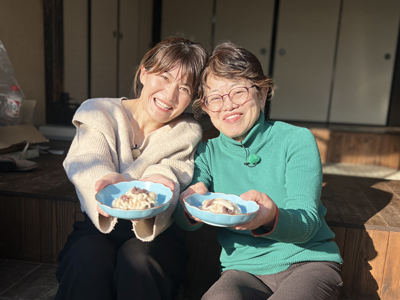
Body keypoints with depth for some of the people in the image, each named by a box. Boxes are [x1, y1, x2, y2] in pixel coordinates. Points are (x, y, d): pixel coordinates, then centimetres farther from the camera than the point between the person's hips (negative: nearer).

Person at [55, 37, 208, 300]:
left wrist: (157, 185, -41)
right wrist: (109, 180, -43)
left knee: (139, 261, -31)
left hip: (154, 232, 0)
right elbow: (87, 161, -18)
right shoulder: (98, 113, 0)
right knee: (88, 261, -31)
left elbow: (171, 173, -15)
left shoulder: (186, 134, 1)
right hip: (97, 227, 0)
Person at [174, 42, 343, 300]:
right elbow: (184, 221, -7)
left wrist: (271, 217, -35)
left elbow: (306, 223, -12)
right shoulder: (208, 152, 5)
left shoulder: (297, 139, -3)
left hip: (306, 261, 0)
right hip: (244, 267, 1)